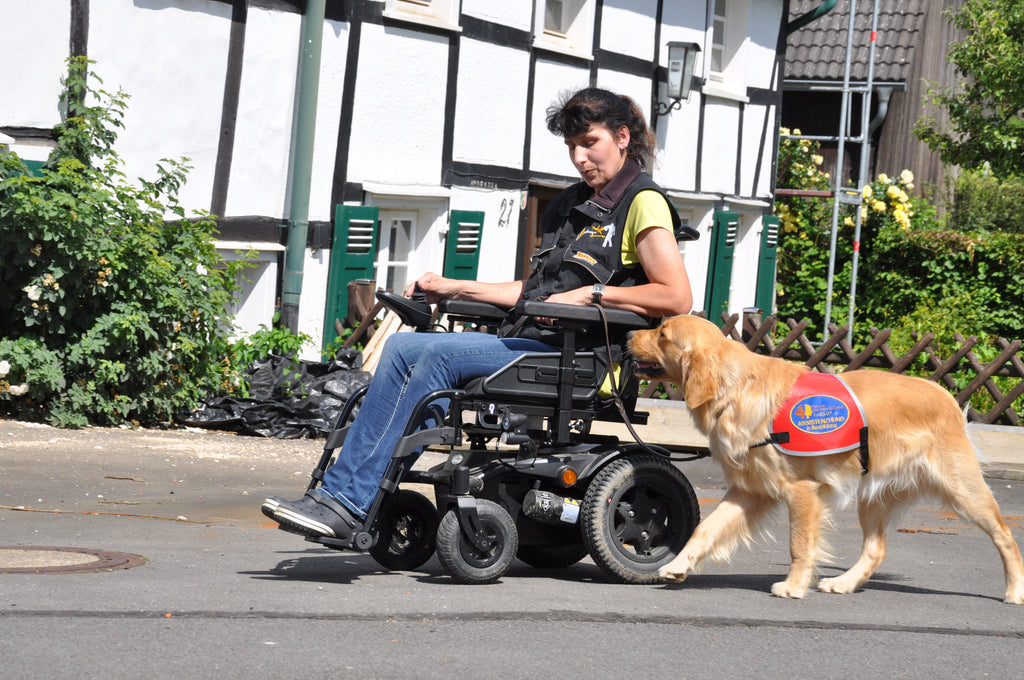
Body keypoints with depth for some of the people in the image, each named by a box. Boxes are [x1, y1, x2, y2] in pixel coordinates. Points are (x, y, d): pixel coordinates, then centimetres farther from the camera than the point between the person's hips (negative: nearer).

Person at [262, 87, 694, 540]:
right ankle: (338, 494, -21)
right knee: (401, 346, -10)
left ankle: (348, 504, -28)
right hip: (533, 342, 9)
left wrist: (593, 293, -15)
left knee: (442, 354, -26)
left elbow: (676, 298, -12)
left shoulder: (643, 203, -2)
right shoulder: (569, 206, 24)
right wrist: (454, 289, 21)